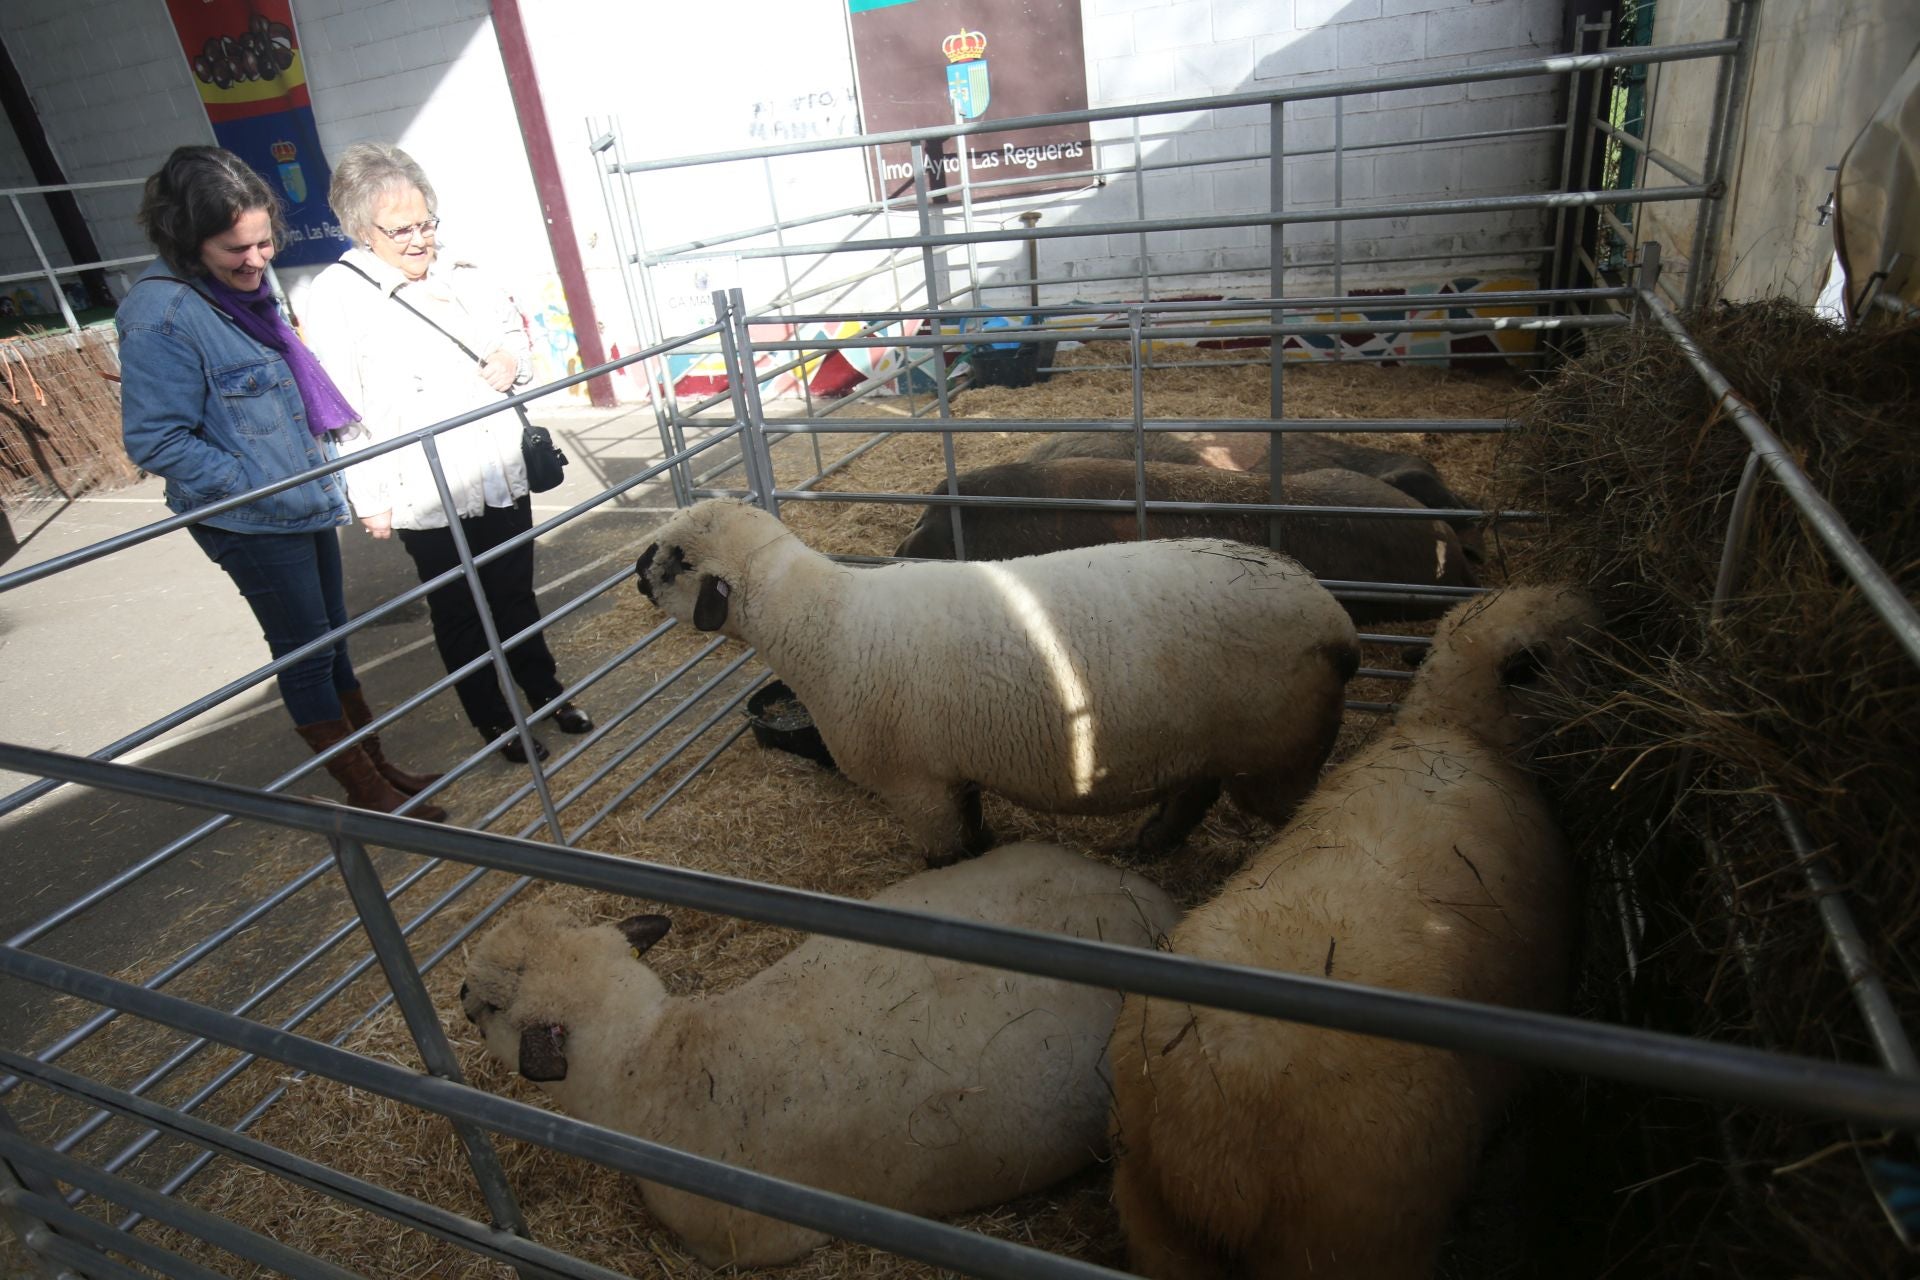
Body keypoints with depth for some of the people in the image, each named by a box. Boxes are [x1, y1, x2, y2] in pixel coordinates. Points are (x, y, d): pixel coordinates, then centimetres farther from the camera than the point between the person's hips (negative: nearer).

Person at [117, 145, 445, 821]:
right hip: (253, 525, -8)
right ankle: (365, 791, 20)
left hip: (308, 505, 8)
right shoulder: (161, 315, -20)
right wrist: (257, 486, -21)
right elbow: (155, 440, -20)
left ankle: (378, 766, 32)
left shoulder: (245, 287, 5)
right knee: (305, 653, 5)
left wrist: (328, 470, 12)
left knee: (333, 639, 17)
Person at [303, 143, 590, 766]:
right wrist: (370, 498, -13)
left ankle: (543, 688, 38)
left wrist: (512, 356, -2)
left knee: (517, 594, 18)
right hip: (426, 495, -4)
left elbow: (512, 328, 22)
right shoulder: (335, 296, -9)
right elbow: (342, 407, -11)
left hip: (503, 474, 5)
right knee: (460, 614, 11)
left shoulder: (458, 272, 7)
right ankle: (494, 719, 28)